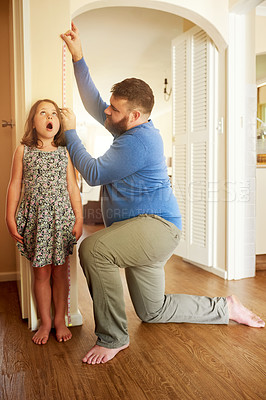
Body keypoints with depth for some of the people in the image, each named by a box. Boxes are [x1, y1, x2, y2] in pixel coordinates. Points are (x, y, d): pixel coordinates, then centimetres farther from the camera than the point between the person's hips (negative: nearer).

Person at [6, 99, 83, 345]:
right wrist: (10, 218, 0)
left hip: (61, 216, 1)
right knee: (41, 271, 6)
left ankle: (60, 320, 24)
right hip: (34, 216, 0)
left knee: (60, 270, 8)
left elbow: (73, 187, 5)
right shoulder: (23, 151, 3)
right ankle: (45, 322, 22)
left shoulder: (64, 152, 4)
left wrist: (79, 219, 1)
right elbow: (15, 186, 4)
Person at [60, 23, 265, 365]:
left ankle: (112, 337, -19)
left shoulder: (139, 140, -20)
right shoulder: (131, 128, 10)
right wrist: (77, 57, 10)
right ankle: (226, 308, 31)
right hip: (142, 233, 10)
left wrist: (70, 132, -8)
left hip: (157, 225, -10)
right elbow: (93, 102, 16)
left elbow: (93, 174, -17)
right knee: (152, 312, 19)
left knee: (93, 249, -34)